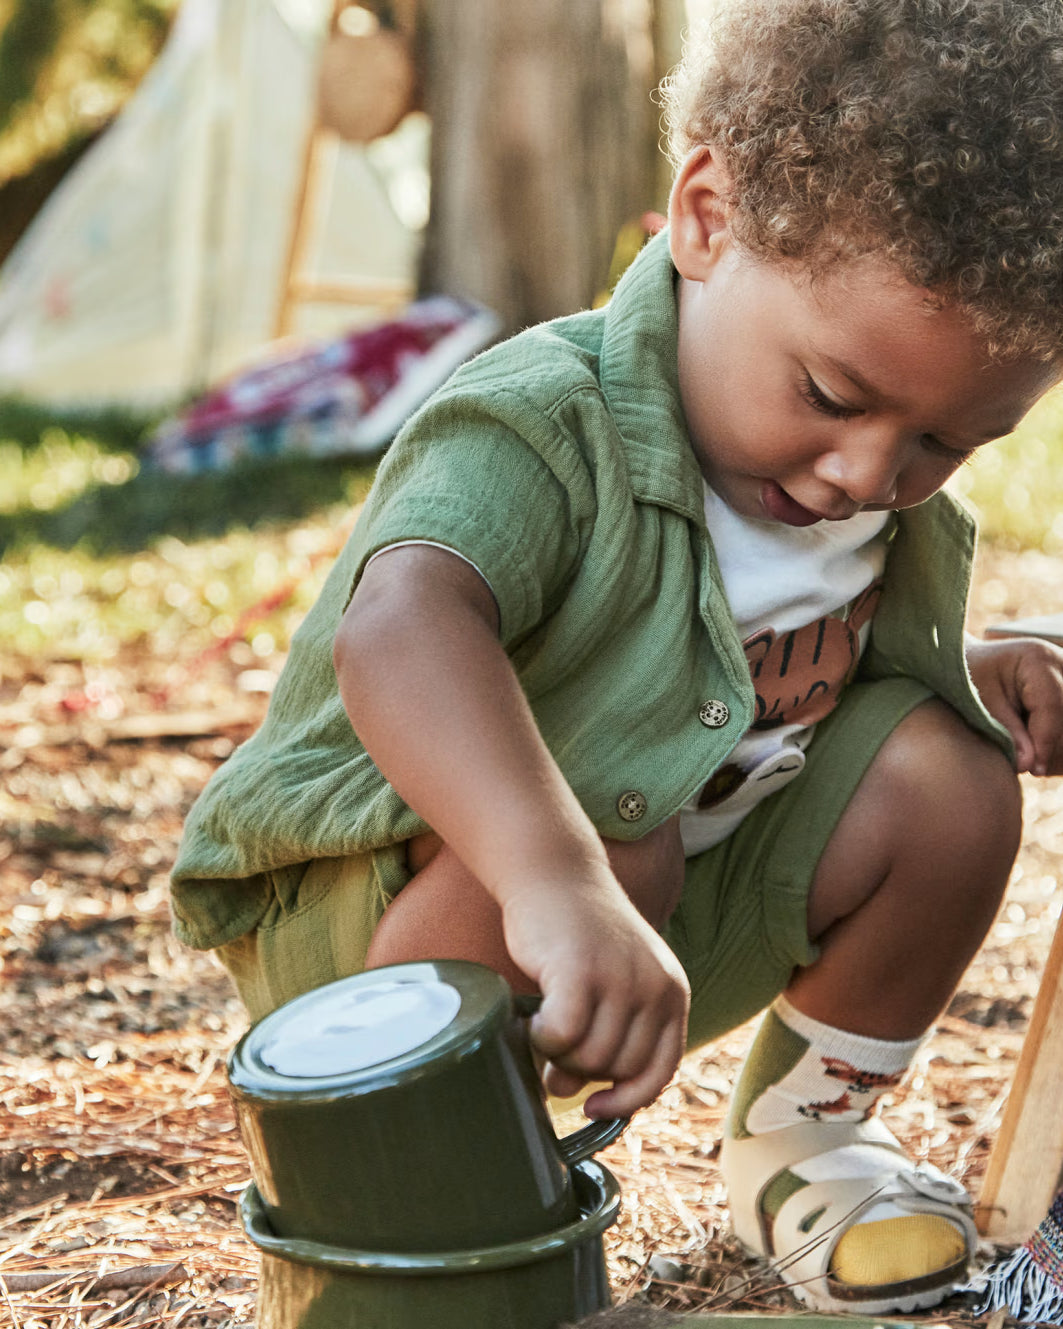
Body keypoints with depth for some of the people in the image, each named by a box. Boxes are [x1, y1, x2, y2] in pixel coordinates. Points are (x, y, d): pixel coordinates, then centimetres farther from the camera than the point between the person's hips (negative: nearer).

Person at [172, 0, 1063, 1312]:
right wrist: (560, 887, -67)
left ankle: (804, 1130, 11)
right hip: (367, 904, -7)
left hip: (683, 906, 7)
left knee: (945, 773, -11)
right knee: (608, 835, -38)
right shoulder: (546, 429, -31)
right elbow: (399, 631, -53)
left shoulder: (898, 506, -5)